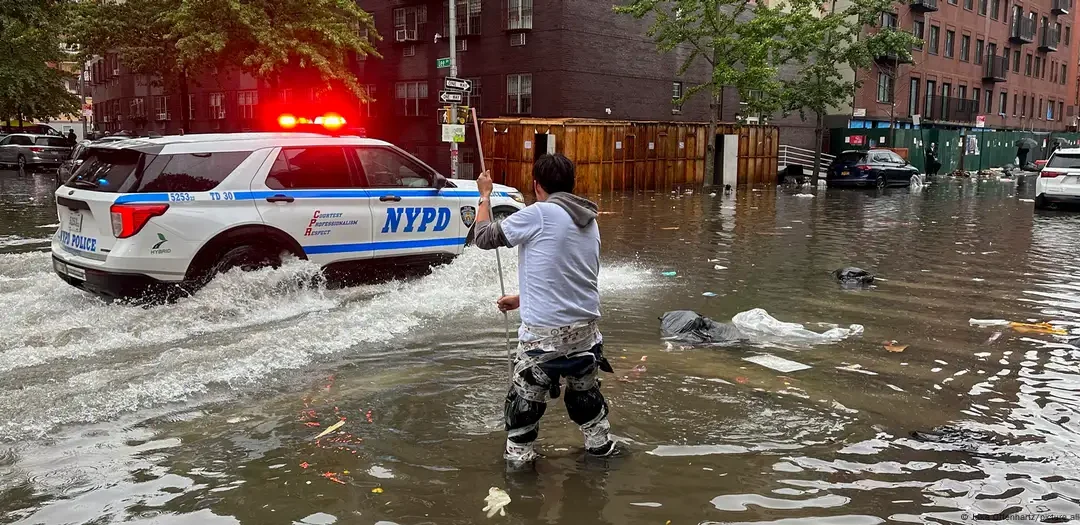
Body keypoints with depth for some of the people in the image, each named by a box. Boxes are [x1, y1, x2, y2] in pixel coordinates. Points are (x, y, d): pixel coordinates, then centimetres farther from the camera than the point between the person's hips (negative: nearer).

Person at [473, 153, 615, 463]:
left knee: (525, 398, 9)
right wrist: (522, 300, 27)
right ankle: (601, 445, 38)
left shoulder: (538, 215, -13)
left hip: (545, 332, -6)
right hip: (586, 327, 7)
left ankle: (518, 458, 19)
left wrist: (484, 195, 12)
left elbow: (484, 237, -3)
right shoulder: (589, 221, 10)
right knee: (586, 390, 25)